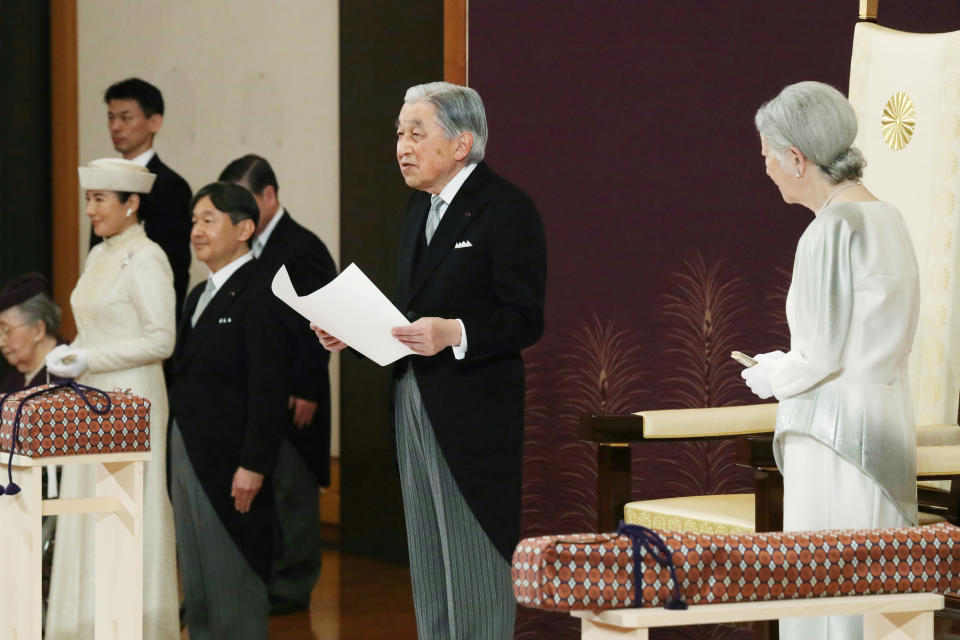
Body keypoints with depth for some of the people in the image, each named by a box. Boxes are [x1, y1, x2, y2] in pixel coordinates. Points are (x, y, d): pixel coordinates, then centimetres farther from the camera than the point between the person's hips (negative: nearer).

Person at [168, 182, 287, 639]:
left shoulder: (260, 296, -11)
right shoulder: (199, 296, 17)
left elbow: (268, 391, -16)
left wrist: (253, 465, -20)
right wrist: (176, 458, 14)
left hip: (229, 464, -9)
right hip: (186, 459, 9)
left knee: (233, 582, -3)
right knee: (196, 581, 12)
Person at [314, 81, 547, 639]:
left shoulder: (507, 210, -11)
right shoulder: (422, 205, 15)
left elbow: (524, 321, -16)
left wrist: (452, 333, -30)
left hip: (473, 411, -8)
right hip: (415, 403, 8)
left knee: (475, 558, -5)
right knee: (428, 558, 12)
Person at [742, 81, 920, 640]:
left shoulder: (832, 231, -16)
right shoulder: (888, 219, 10)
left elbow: (822, 355, -18)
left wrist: (771, 376, 1)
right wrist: (788, 367, 15)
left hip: (835, 433, -9)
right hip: (887, 424, 9)